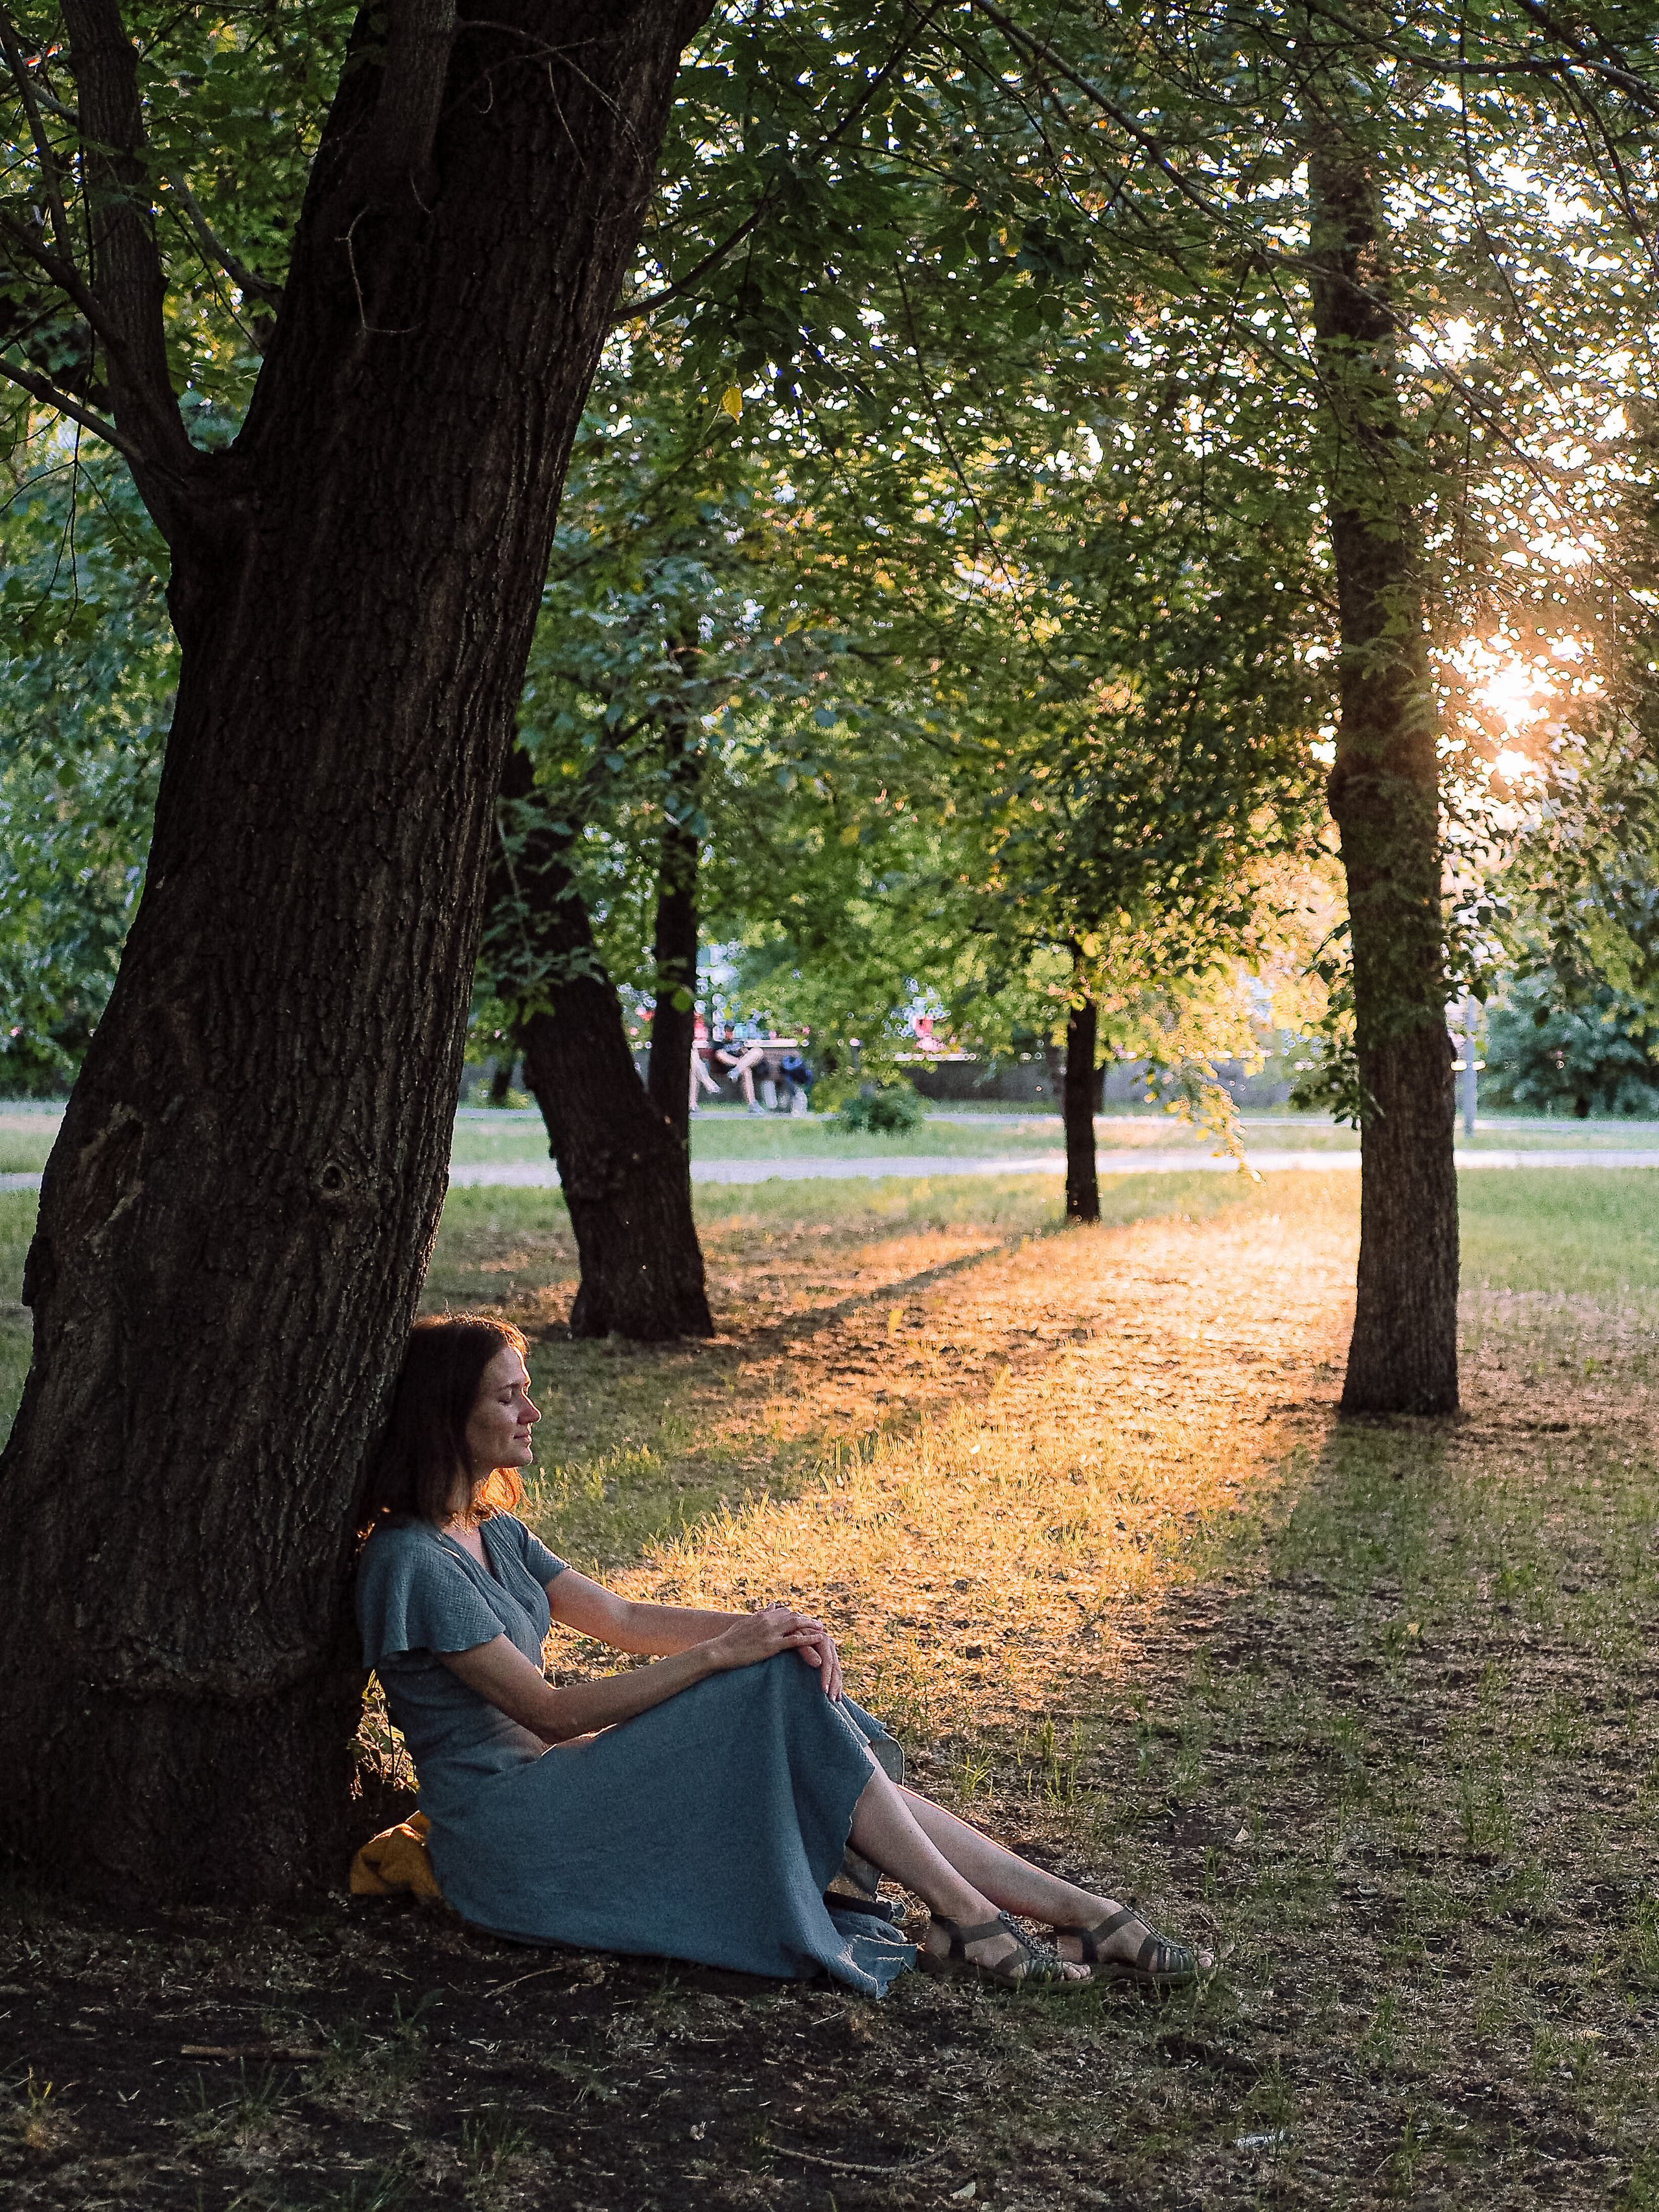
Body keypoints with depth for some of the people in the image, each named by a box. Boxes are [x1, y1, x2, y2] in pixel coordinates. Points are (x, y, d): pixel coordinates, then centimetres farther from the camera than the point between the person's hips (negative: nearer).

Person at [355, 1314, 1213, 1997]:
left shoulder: (491, 1531, 14)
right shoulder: (410, 1560, -17)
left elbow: (620, 1618, 11)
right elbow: (545, 1708, -19)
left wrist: (761, 1629, -7)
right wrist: (721, 1654, -21)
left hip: (551, 1784, 9)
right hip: (507, 1833, -9)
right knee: (781, 1689, -20)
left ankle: (1079, 1911, -11)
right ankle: (961, 1915, -16)